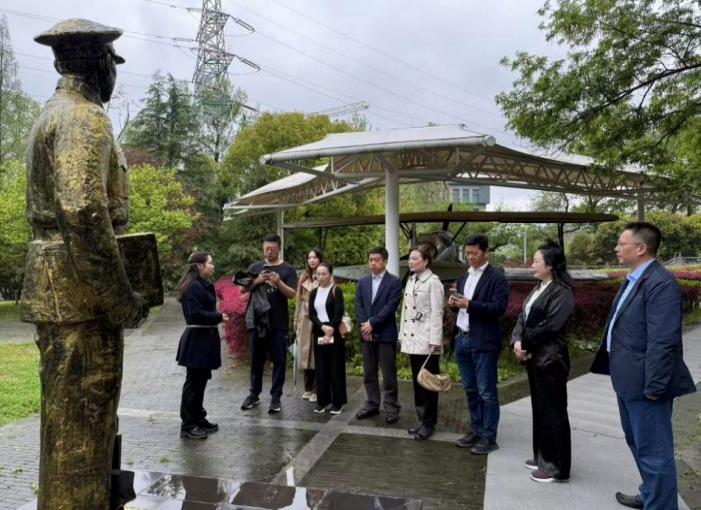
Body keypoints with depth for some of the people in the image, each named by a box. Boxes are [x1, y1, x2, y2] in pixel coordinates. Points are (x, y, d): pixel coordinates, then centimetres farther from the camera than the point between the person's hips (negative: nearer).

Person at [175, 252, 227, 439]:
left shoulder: (203, 285, 14)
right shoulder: (194, 286, -17)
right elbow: (196, 313, -23)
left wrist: (216, 316, -2)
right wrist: (218, 317, -13)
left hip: (204, 338, 10)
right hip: (196, 339, -10)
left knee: (200, 381, 16)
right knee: (193, 382, -2)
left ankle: (199, 419, 27)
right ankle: (188, 425, 7)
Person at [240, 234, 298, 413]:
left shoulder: (288, 269, 1)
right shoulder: (255, 267, 8)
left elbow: (292, 294, -7)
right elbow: (243, 289, 2)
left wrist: (278, 282, -24)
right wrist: (257, 281, -16)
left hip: (279, 324, -2)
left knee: (279, 360, 2)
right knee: (256, 359, 11)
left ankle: (276, 397, 10)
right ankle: (254, 394, 23)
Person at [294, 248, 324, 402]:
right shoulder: (304, 278, 12)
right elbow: (299, 300, 15)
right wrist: (296, 322, 13)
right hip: (304, 320, 5)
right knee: (305, 353, 9)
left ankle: (318, 389, 9)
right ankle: (308, 388, 21)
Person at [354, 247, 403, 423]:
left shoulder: (394, 282, -4)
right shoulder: (362, 282, 12)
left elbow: (390, 307, -13)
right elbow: (358, 306, 6)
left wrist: (372, 323, -15)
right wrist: (364, 326, -8)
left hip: (385, 334, -5)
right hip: (366, 334, 5)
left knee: (388, 373, 0)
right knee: (369, 372, 11)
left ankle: (391, 407, 9)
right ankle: (372, 404, 21)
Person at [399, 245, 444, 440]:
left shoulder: (433, 282, -9)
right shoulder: (410, 281, 13)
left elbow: (436, 313, -13)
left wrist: (435, 340, -17)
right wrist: (403, 336, 13)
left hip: (427, 339, -7)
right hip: (412, 338, 7)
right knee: (417, 381, 13)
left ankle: (429, 423, 12)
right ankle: (422, 419, 23)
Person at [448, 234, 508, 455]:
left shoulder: (497, 278, -6)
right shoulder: (464, 277, 16)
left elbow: (499, 308, -17)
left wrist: (469, 304, -23)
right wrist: (454, 303, -2)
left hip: (483, 342, -7)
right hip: (462, 339, 7)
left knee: (486, 392, 0)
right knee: (470, 390, 14)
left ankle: (489, 437, 10)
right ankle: (476, 431, 26)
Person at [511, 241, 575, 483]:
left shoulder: (562, 292, -16)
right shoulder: (538, 289, 12)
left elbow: (549, 326, -21)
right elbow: (523, 317, 9)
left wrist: (525, 343, -11)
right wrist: (517, 341, -8)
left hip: (550, 359, -9)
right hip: (534, 357, 9)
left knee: (553, 411, 1)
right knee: (539, 409, 17)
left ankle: (558, 466, 13)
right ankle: (543, 457, 31)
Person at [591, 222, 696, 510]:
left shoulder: (660, 283, -21)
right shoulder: (633, 279, 10)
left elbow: (663, 342, -25)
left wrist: (654, 387, -24)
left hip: (643, 383, -11)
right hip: (628, 380, 11)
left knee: (654, 451, 3)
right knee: (638, 443, 25)